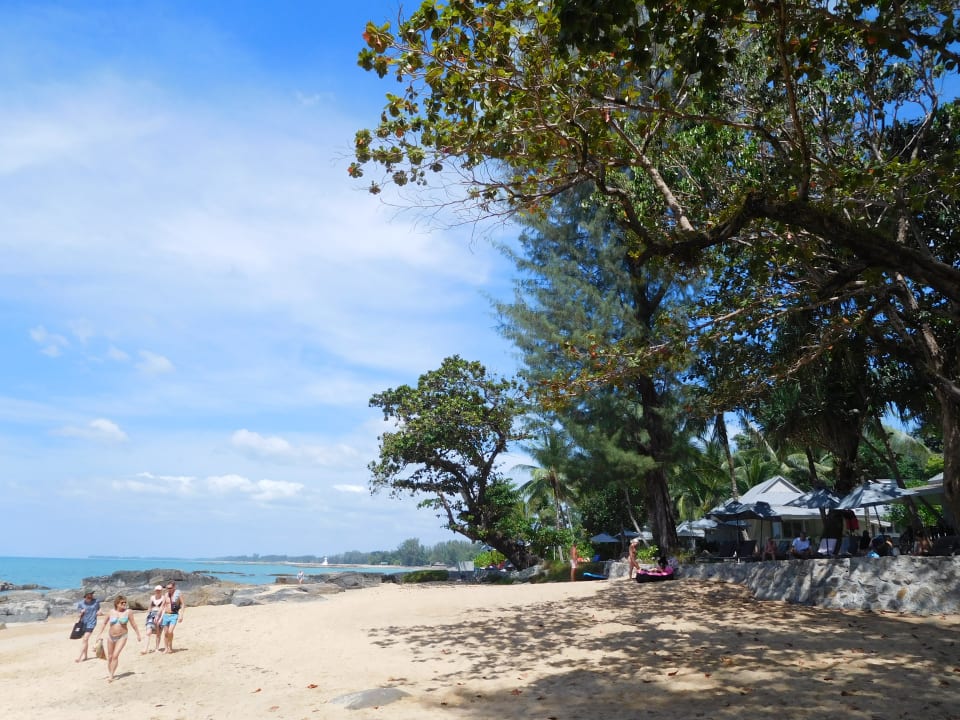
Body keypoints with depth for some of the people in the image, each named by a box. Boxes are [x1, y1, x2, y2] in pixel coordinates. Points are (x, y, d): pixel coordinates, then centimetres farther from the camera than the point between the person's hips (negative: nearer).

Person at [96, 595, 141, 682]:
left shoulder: (128, 612, -10)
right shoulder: (112, 612, -4)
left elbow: (133, 624, -4)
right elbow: (105, 623, 10)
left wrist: (138, 634, -1)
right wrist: (100, 634, 11)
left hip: (122, 637, -3)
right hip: (111, 637, 3)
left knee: (115, 655, -15)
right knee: (110, 657, 11)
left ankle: (111, 676, -6)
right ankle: (111, 674, 31)